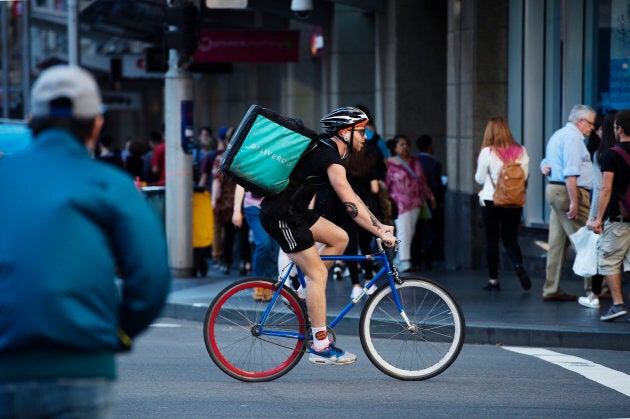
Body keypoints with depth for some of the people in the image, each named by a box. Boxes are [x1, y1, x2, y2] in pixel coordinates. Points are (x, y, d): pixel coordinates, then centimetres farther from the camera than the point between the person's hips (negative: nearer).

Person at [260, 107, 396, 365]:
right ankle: (320, 346, -8)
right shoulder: (330, 157, -17)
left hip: (293, 211, 10)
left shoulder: (329, 151, 15)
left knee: (339, 238, 12)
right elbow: (350, 205, -22)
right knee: (318, 273, -9)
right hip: (280, 216, -10)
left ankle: (305, 292, 15)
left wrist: (379, 225, 13)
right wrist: (380, 233, -19)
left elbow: (352, 198, 18)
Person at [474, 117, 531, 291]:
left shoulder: (487, 152, -11)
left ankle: (493, 279, 9)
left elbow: (480, 179, -3)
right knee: (511, 239, 10)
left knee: (492, 240, 7)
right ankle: (519, 265, -17)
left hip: (491, 200, -3)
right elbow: (524, 176, 4)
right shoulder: (521, 151, -2)